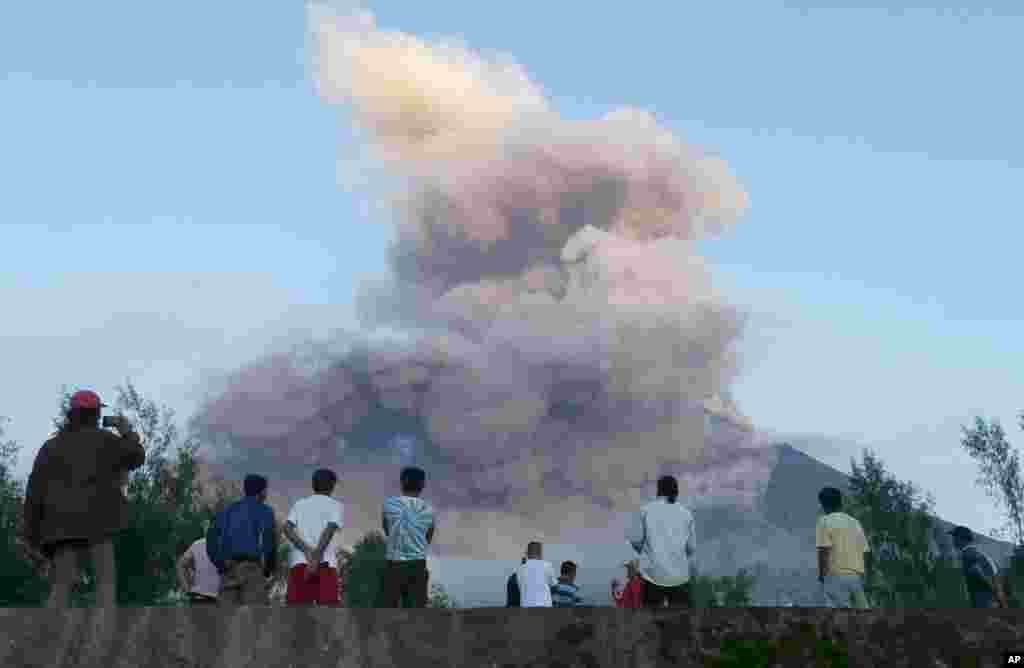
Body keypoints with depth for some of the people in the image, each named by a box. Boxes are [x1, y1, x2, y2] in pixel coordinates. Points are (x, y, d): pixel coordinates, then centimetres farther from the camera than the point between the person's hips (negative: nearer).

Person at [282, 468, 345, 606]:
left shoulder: (299, 504, 19)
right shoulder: (336, 505, 10)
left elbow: (287, 529, 2)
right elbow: (329, 531, -8)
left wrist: (307, 552, -6)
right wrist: (316, 558, -16)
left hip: (298, 563, 3)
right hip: (325, 564, -3)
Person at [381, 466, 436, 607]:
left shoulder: (389, 503, -2)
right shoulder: (428, 509, 2)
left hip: (393, 564, -1)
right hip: (417, 564, 1)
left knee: (390, 606, 3)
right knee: (417, 607, 2)